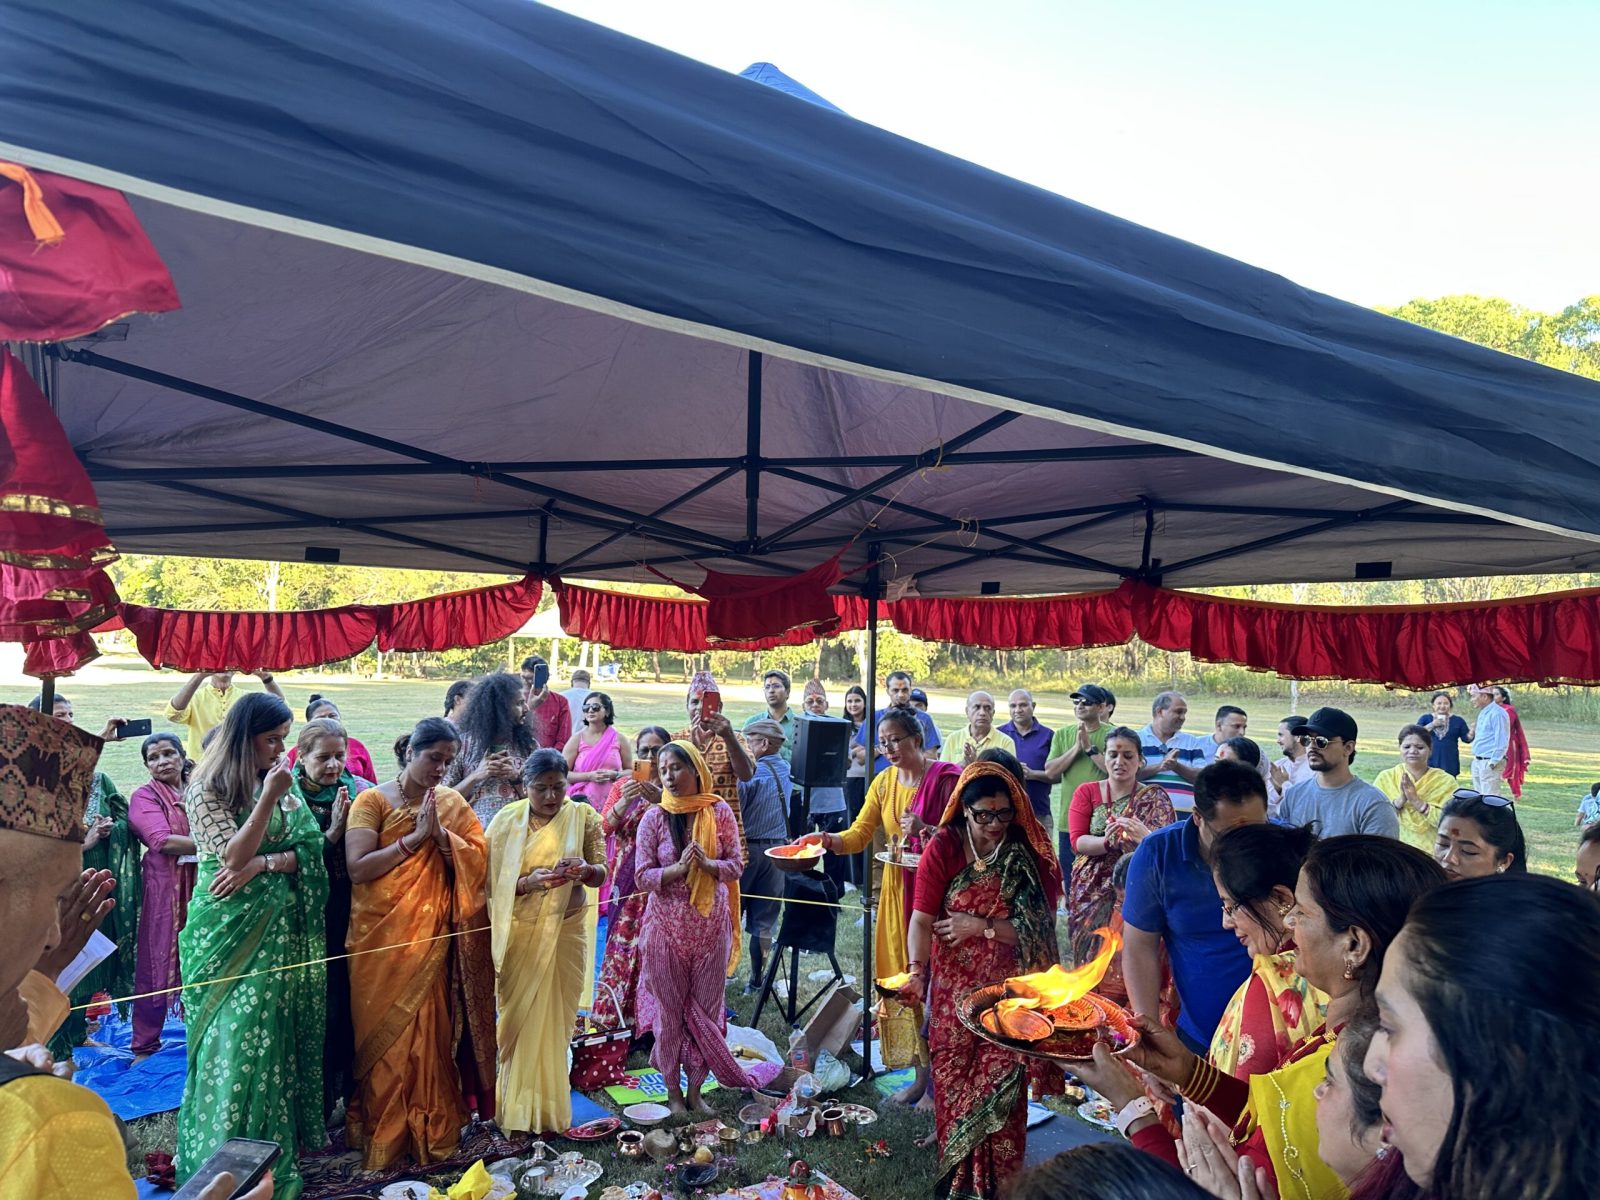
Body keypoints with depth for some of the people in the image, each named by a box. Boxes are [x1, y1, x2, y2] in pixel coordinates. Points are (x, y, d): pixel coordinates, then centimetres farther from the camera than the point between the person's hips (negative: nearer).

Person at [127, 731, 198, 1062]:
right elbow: (163, 841, -14)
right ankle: (144, 1046, 14)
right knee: (159, 963, 2)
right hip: (164, 888, -4)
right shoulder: (145, 796, -2)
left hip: (201, 885, 4)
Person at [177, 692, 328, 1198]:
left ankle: (280, 1135, 24)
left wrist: (262, 863, -14)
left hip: (281, 927, 4)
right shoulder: (208, 789, -6)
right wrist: (268, 798, -23)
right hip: (231, 928, -4)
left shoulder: (282, 782, 7)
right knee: (238, 1034, 0)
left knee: (279, 1031, 10)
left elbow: (310, 849, 2)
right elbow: (234, 857, -15)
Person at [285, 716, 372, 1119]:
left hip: (353, 915, 2)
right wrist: (332, 833, -19)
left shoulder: (361, 791, 3)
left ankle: (351, 1094, 24)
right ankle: (319, 1103, 19)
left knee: (353, 1000, 7)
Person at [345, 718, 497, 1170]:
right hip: (381, 937, -2)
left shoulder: (452, 803, 6)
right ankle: (383, 1135, 19)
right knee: (384, 1033, 4)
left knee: (431, 1030, 6)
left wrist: (440, 833, -14)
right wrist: (414, 838, -16)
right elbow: (358, 868, -14)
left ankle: (431, 1131, 21)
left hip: (432, 937, 3)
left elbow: (479, 860, -2)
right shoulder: (373, 800, -5)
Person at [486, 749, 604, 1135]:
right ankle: (521, 1108, 21)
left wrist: (584, 869, -22)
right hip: (520, 931, 0)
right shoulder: (506, 821, -3)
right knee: (521, 1017, 3)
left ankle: (548, 1108, 25)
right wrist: (528, 882, -22)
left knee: (555, 1018, 6)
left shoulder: (584, 816, -2)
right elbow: (495, 882, -3)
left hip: (565, 929, 1)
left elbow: (601, 873, 0)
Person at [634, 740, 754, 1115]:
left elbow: (736, 865, -1)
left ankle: (695, 1089, 26)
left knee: (706, 1008, 9)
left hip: (711, 925, 1)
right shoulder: (654, 818, -7)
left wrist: (708, 864, -21)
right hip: (667, 925, -1)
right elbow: (643, 876, -7)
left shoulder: (719, 812, -4)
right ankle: (673, 1090, 26)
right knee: (669, 1009, 8)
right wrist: (678, 868, -24)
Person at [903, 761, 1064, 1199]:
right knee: (954, 1080, 10)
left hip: (1010, 990, 0)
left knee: (1001, 1082, 3)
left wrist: (981, 925, -17)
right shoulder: (943, 847, -9)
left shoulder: (1030, 854, -7)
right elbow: (923, 919, -14)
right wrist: (917, 972, -27)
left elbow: (1039, 930, -10)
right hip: (954, 989, 0)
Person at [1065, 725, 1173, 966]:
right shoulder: (1086, 792, 3)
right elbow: (1077, 841, -6)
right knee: (1091, 956, 2)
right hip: (1090, 892, 1)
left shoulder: (1155, 797, 1)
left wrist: (1145, 837, -34)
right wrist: (1108, 841, -25)